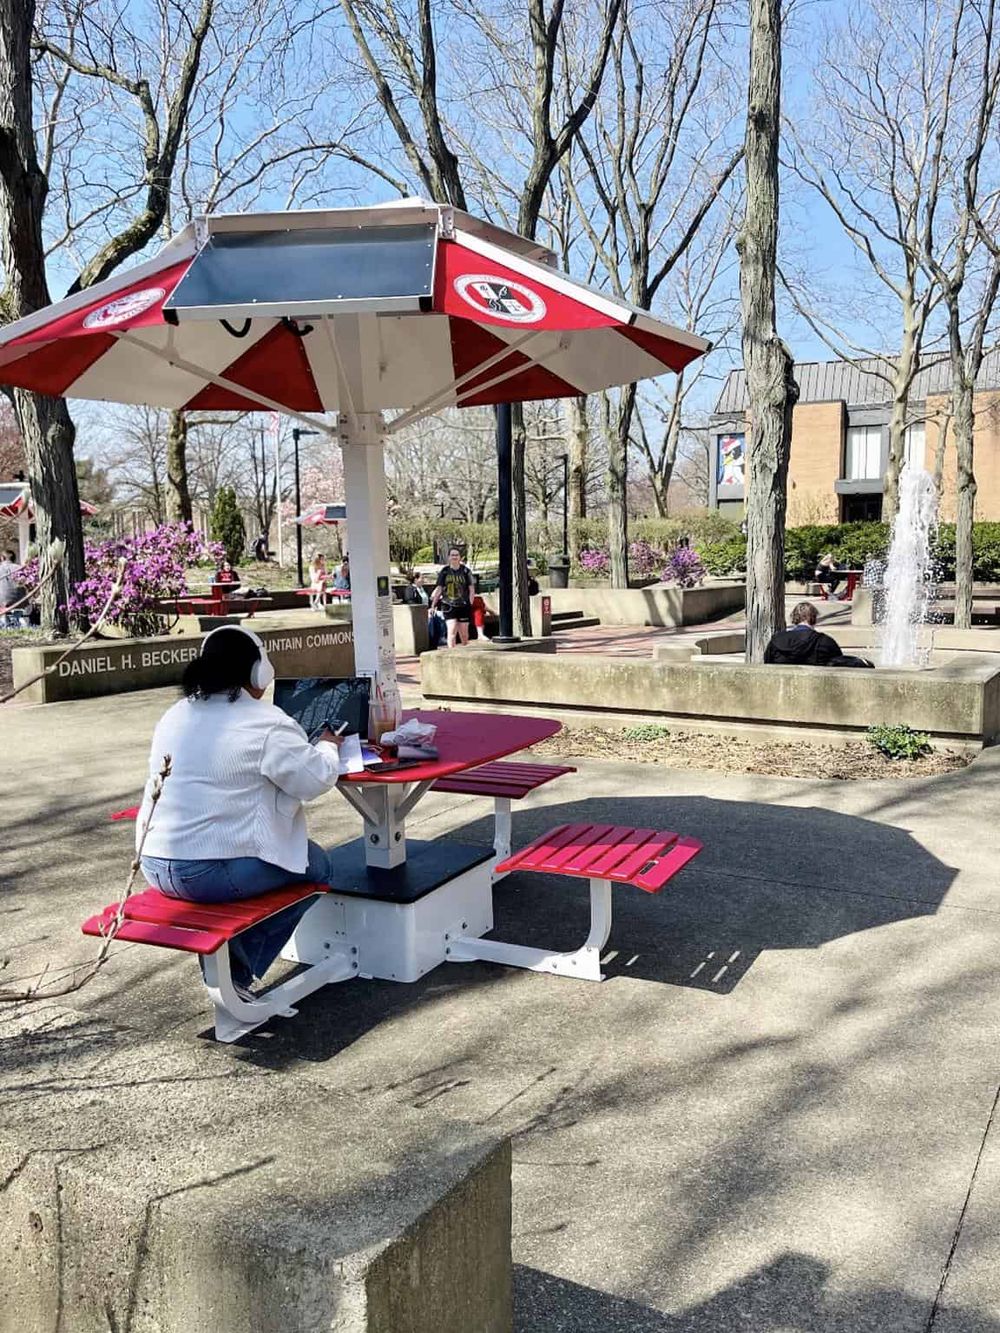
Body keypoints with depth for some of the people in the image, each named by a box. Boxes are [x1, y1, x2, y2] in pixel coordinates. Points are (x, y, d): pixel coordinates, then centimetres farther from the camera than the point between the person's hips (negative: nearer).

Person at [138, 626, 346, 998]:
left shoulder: (174, 716, 11)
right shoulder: (266, 723, -12)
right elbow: (316, 779, -10)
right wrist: (328, 746, 12)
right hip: (214, 874, -8)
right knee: (316, 865, 14)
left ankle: (226, 967, 23)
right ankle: (237, 973, 8)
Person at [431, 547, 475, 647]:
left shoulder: (465, 570, 1)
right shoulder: (444, 571, 4)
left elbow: (471, 588, 3)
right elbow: (439, 588, 7)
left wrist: (470, 604, -6)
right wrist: (433, 605, 6)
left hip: (463, 605, 0)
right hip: (449, 605, 0)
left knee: (464, 633, 7)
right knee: (452, 630, -14)